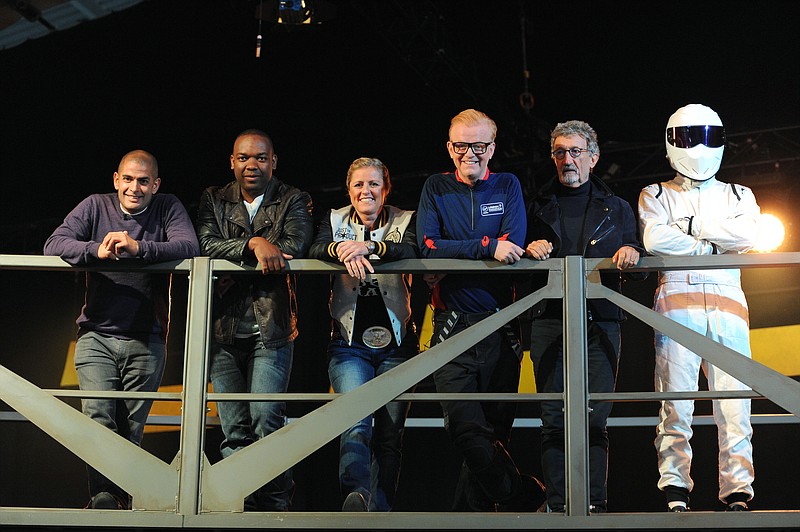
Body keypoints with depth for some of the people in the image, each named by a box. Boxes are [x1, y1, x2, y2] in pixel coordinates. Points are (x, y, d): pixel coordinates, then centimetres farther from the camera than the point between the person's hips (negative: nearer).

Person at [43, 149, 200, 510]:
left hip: (146, 341, 0)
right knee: (98, 419, -15)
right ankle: (103, 495, -13)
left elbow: (189, 246, -13)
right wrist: (97, 251, -23)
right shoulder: (96, 206, 5)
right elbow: (54, 244, -5)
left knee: (132, 428, 3)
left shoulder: (168, 208, 4)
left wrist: (139, 248, -26)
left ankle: (122, 499, 13)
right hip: (96, 336, 0)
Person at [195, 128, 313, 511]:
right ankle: (240, 505, 10)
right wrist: (253, 244, -20)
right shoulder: (213, 200, 13)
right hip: (224, 326, 2)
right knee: (234, 428, 3)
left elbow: (295, 246, -10)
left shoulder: (293, 201, 8)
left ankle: (275, 502, -2)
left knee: (266, 416, -13)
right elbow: (206, 246, -4)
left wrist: (234, 254, -12)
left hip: (271, 325, -2)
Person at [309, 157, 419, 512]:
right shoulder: (335, 220, 12)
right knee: (356, 423, -21)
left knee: (389, 437, 0)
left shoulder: (405, 221, 8)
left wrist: (369, 247, -29)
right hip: (349, 343, -1)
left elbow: (413, 252, -13)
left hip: (396, 344, 1)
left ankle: (379, 511, 4)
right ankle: (356, 496, -38)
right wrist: (343, 251, -29)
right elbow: (315, 250, -8)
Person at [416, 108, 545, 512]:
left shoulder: (507, 186, 11)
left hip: (501, 326, 1)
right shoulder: (436, 188, 9)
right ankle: (524, 498, -2)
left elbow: (514, 247, -5)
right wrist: (487, 247, -15)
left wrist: (455, 254, -12)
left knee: (495, 429, 3)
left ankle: (471, 511, 13)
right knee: (467, 427, -14)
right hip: (452, 325, -1)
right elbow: (428, 246, -7)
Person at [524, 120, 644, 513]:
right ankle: (557, 504, -4)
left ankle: (594, 503, -8)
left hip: (600, 320, 0)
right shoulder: (539, 206, 20)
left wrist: (631, 254, -8)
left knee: (595, 417, -8)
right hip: (549, 319, 1)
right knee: (554, 417, -5)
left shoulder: (616, 208, 20)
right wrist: (530, 250, -3)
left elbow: (639, 269, 15)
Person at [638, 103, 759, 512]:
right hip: (677, 301, -2)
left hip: (727, 302, 2)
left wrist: (688, 225, -2)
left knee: (735, 405, -6)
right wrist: (714, 243, -1)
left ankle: (737, 495, -4)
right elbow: (654, 240, -5)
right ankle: (675, 497, -6)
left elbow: (747, 234, -1)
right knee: (675, 404, -8)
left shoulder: (738, 196, 22)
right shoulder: (656, 196, 16)